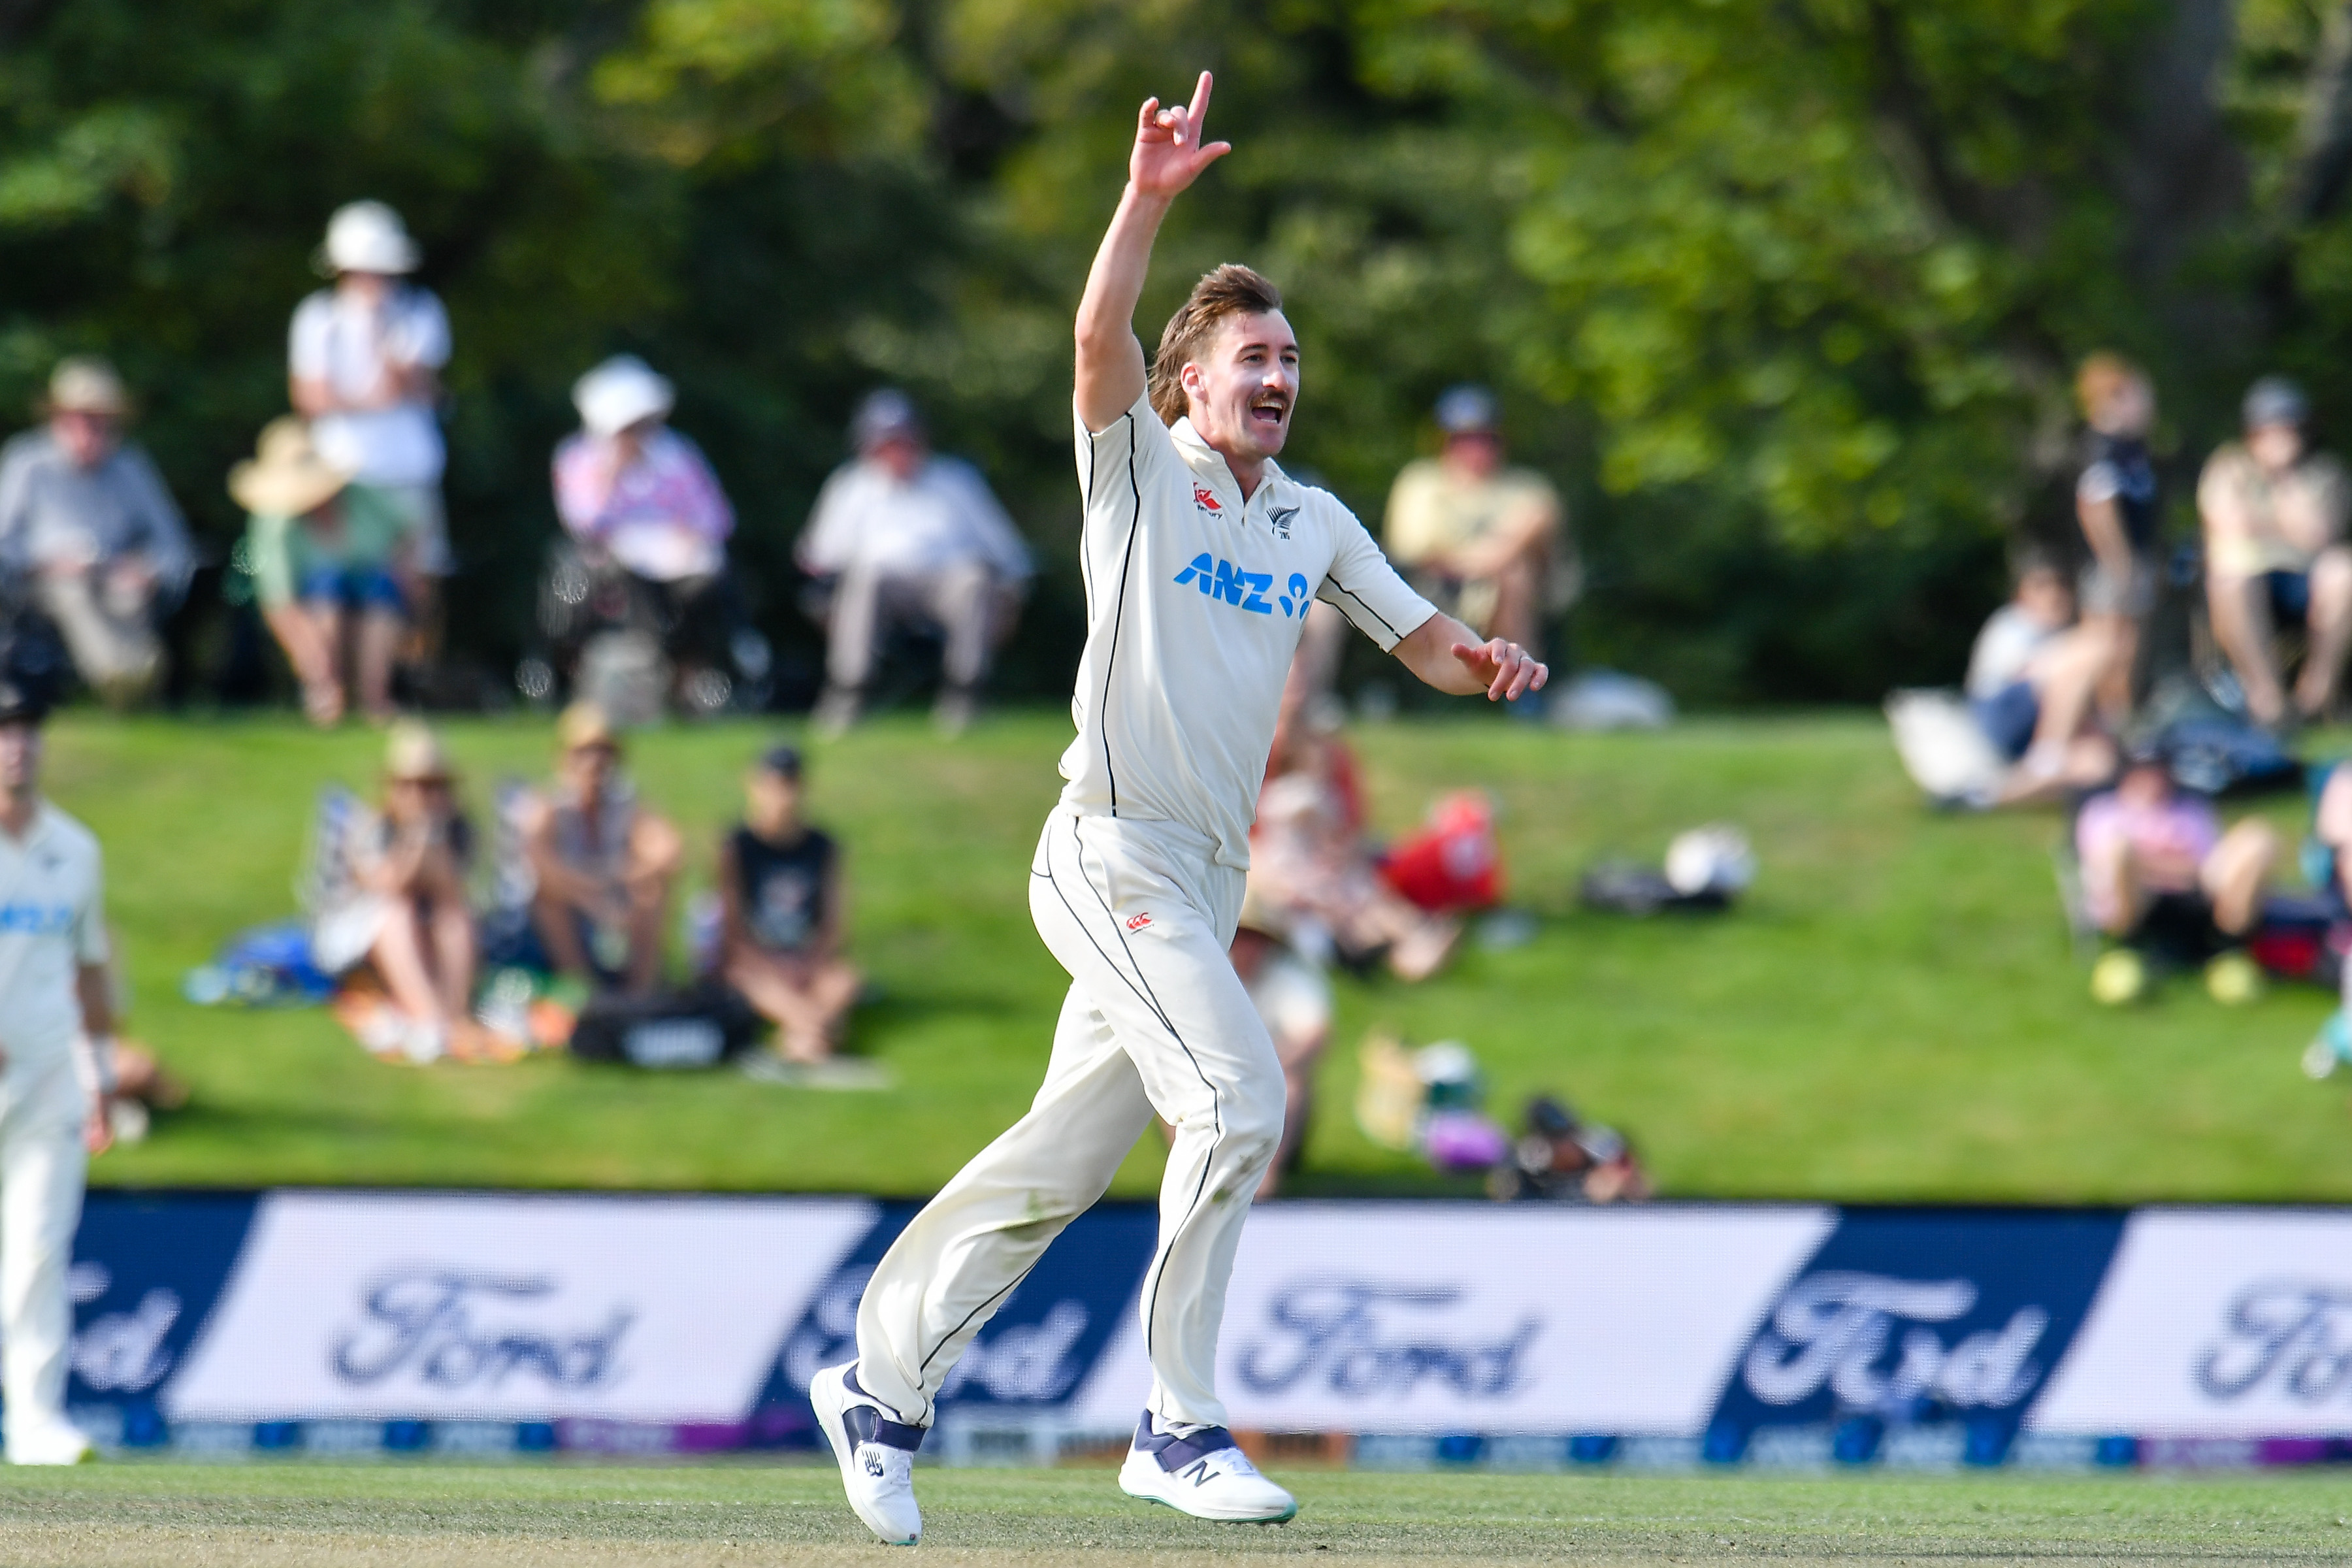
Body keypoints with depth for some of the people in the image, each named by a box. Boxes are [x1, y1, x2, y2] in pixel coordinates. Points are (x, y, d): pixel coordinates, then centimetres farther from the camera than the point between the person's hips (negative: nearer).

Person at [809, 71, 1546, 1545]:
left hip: (1210, 874, 7)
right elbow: (1101, 341, -19)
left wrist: (1486, 661, -6)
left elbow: (1427, 639, 17)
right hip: (1113, 850, -7)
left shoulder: (1315, 524, 17)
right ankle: (1184, 1429, -14)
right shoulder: (1142, 469, -1)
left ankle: (883, 1384, 21)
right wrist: (1150, 198, -31)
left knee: (1067, 1155, 10)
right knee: (1239, 1094, -20)